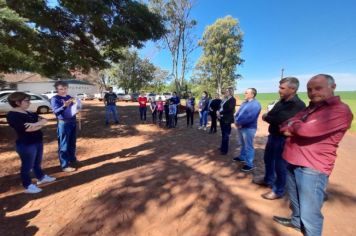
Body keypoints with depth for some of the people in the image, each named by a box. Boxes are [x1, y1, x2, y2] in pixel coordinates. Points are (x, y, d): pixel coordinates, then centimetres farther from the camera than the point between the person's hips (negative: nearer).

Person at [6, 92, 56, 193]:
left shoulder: (28, 113, 9)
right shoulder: (12, 115, -16)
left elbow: (44, 120, 0)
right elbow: (28, 129, -26)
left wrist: (35, 124, -21)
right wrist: (40, 124, -7)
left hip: (38, 142, 8)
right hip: (26, 145, -8)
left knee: (37, 163, 23)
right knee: (27, 166, 8)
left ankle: (41, 178, 40)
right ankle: (28, 186, 25)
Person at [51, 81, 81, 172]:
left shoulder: (69, 97, 10)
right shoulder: (55, 99, -7)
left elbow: (76, 108, 13)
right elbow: (56, 111, -18)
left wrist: (76, 103, -10)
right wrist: (64, 106, -36)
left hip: (73, 122, 6)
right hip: (63, 123, -6)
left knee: (72, 143, 17)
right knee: (64, 145, 3)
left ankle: (72, 160, 34)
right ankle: (64, 165, 13)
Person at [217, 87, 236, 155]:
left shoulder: (232, 99, -9)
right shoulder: (224, 99, 14)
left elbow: (229, 109, -20)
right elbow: (221, 107, 17)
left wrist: (220, 112, -18)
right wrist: (218, 111, -3)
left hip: (227, 119, -7)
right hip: (222, 118, 8)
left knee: (225, 135, -1)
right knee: (223, 134, 16)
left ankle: (225, 150, 9)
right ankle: (222, 147, 29)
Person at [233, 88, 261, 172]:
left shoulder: (255, 104, -16)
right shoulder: (244, 103, 12)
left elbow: (250, 117, -25)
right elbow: (238, 113, 11)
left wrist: (239, 122, -17)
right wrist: (236, 121, -8)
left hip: (249, 128, -8)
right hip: (241, 127, 8)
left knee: (248, 146, 1)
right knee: (243, 144, 22)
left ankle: (249, 164, 13)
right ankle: (242, 157, 39)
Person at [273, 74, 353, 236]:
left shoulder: (340, 110, -14)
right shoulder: (310, 108, 14)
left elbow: (307, 129, -27)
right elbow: (285, 126, 10)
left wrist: (293, 126, -6)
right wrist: (297, 129, -12)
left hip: (312, 168, -8)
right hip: (293, 162, 8)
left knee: (309, 212, 2)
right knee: (295, 199, 26)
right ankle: (296, 221, 49)